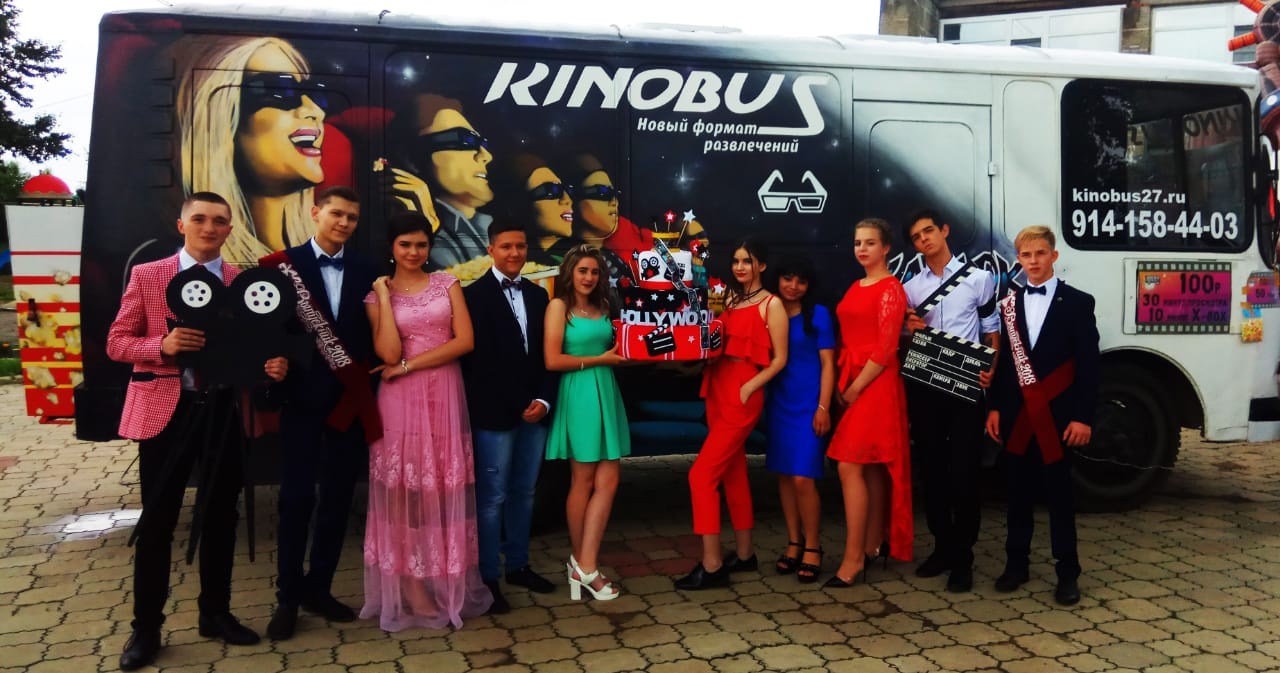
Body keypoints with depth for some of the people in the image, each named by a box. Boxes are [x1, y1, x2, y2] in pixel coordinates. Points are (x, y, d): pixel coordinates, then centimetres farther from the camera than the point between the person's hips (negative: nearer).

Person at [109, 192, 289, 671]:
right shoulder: (146, 275, 0)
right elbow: (116, 342, 0)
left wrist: (274, 365, -18)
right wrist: (162, 345, -19)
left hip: (226, 409, 2)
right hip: (165, 410, -2)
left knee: (221, 515, 12)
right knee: (157, 519, 5)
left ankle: (215, 613, 28)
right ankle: (146, 626, 20)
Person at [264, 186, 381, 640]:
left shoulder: (366, 271, 8)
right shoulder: (286, 264, -1)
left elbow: (372, 332, 7)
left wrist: (368, 371, -7)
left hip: (352, 396, 3)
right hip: (304, 395, -3)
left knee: (338, 497, 10)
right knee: (297, 496, 2)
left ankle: (319, 588, 24)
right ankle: (288, 596, 16)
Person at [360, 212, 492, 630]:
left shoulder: (447, 284, 7)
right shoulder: (378, 294, 4)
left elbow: (465, 341, -5)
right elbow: (389, 353, -11)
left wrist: (408, 366, -8)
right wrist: (384, 296, -10)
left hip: (445, 396, 1)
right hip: (402, 402, -1)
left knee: (444, 491, 5)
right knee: (405, 491, 1)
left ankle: (447, 582, 17)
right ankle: (412, 590, 9)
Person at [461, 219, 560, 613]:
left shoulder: (538, 295, 13)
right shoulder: (475, 295, -4)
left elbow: (545, 355, 13)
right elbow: (474, 359, -7)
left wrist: (543, 399, -2)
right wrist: (516, 407, -9)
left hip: (534, 412, 5)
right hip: (494, 414, -5)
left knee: (524, 493, 13)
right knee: (492, 497, 0)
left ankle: (518, 565, 25)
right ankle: (488, 578, 9)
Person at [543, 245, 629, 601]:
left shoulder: (601, 307, 15)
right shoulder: (559, 306, -4)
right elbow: (553, 360, -12)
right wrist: (600, 359, -9)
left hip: (606, 394, 6)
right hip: (578, 395, -6)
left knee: (607, 481, 0)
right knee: (583, 482, 4)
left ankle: (584, 564, 6)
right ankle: (583, 564, 17)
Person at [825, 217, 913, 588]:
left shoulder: (891, 289, -9)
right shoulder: (855, 288, 15)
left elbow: (886, 348, -14)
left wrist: (856, 388, -13)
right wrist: (842, 383, 4)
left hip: (875, 383, -8)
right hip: (851, 381, 8)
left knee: (850, 467, -11)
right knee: (872, 467, 12)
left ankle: (854, 557, -5)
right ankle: (875, 544, 21)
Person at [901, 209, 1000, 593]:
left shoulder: (978, 278, 3)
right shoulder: (911, 287, 11)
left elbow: (992, 331, 3)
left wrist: (990, 370, -13)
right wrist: (910, 329, -6)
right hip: (924, 388, 4)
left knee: (964, 472, -3)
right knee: (932, 471, 9)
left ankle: (962, 559, 6)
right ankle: (942, 548, 21)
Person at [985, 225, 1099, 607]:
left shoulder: (1078, 302, -1)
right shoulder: (1009, 304, 9)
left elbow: (1088, 365, -6)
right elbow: (1002, 361, 8)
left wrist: (1083, 417, -11)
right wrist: (995, 407, 3)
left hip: (1057, 414, -3)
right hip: (1017, 415, 3)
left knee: (1059, 494, 4)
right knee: (1019, 492, 10)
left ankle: (1067, 572, 13)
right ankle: (1017, 563, 21)